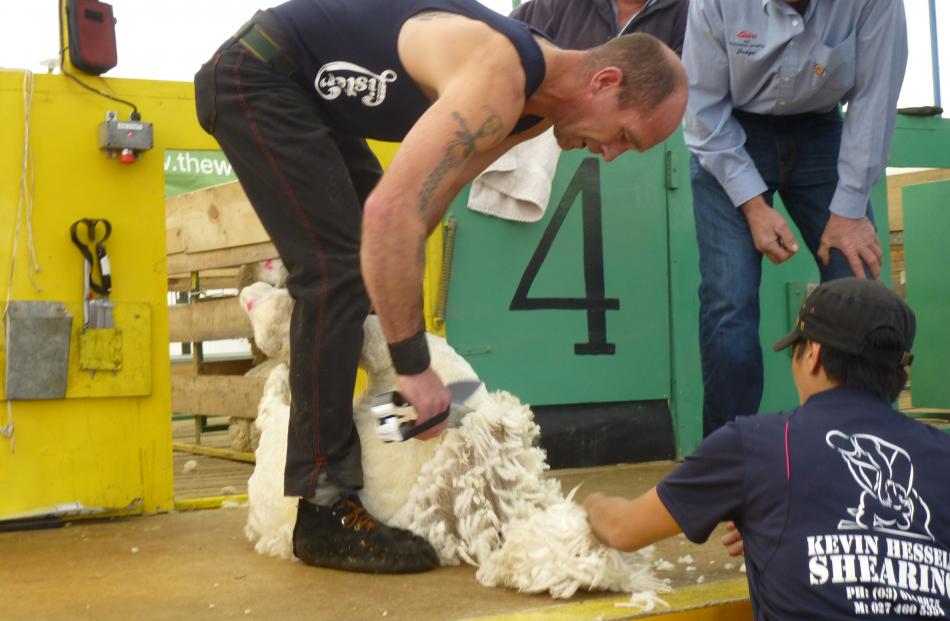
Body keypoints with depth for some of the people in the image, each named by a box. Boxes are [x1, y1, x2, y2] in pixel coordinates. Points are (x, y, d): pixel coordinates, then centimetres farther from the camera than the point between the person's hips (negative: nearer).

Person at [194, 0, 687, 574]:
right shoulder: (499, 79, -30)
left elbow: (424, 197, 11)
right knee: (339, 272, -18)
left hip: (308, 95, 10)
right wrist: (415, 367, -34)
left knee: (374, 263, 12)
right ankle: (327, 510, -16)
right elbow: (390, 211, -39)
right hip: (256, 77, -10)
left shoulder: (537, 105, 1)